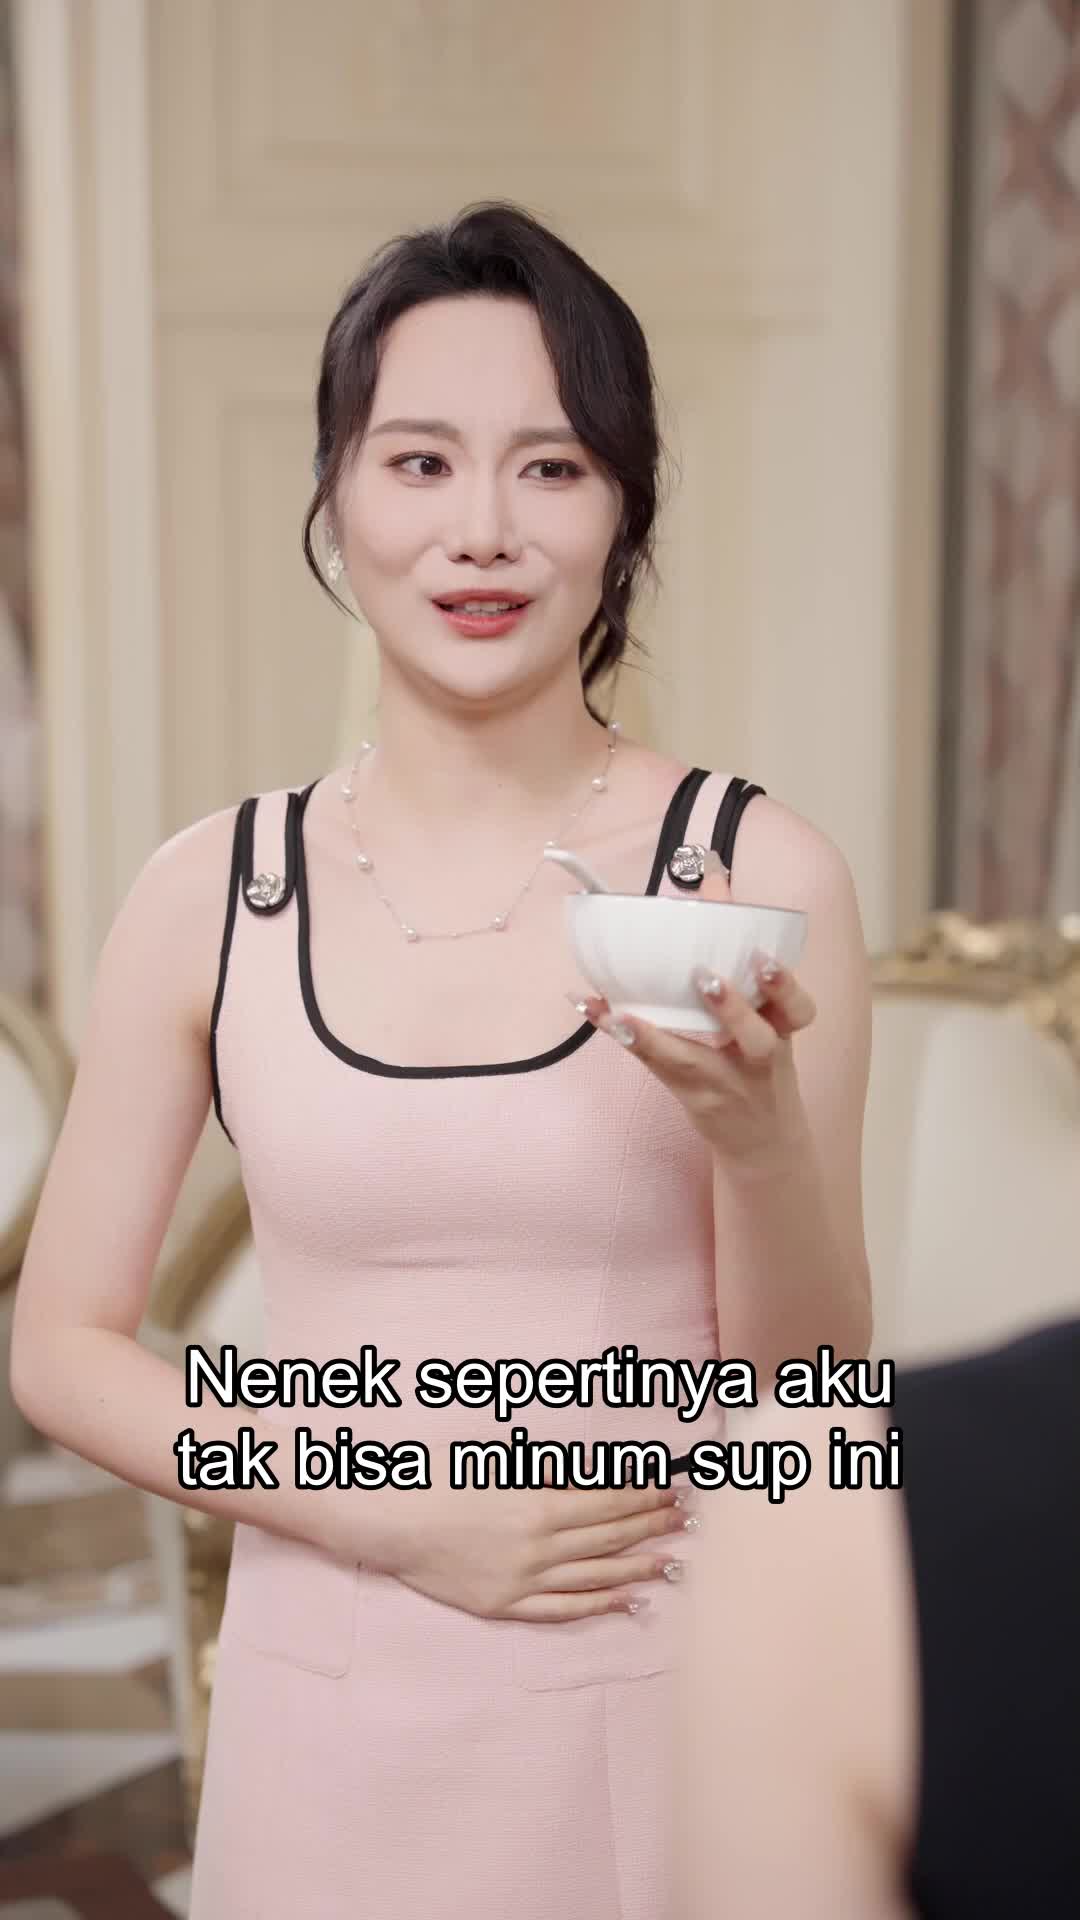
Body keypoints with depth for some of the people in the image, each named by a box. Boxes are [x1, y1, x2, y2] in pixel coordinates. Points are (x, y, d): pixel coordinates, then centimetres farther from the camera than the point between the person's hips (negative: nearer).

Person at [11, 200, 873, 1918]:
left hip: (653, 1709, -1)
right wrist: (396, 1515, -11)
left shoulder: (758, 874, -9)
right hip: (329, 1717, 1)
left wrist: (758, 1134, -24)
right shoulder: (210, 899, -5)